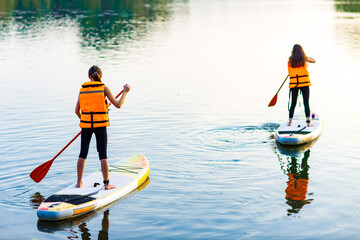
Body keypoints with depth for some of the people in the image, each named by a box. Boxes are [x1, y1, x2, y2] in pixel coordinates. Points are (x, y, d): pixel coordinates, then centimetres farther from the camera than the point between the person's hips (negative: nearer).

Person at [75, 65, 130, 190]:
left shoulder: (82, 89, 5)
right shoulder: (104, 88, -4)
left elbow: (77, 111, 7)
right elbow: (118, 105, -6)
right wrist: (125, 92, 8)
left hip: (86, 125, 3)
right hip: (100, 125, -2)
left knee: (83, 154, 12)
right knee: (103, 155, 2)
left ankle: (79, 182, 18)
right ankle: (107, 183, 4)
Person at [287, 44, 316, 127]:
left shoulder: (290, 61, 4)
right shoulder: (304, 58, 2)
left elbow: (289, 73, 7)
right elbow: (314, 61, 21)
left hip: (293, 84, 2)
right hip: (304, 83, -2)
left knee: (293, 103, 8)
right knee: (306, 103, 0)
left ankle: (290, 122, 8)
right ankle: (308, 122, -6)